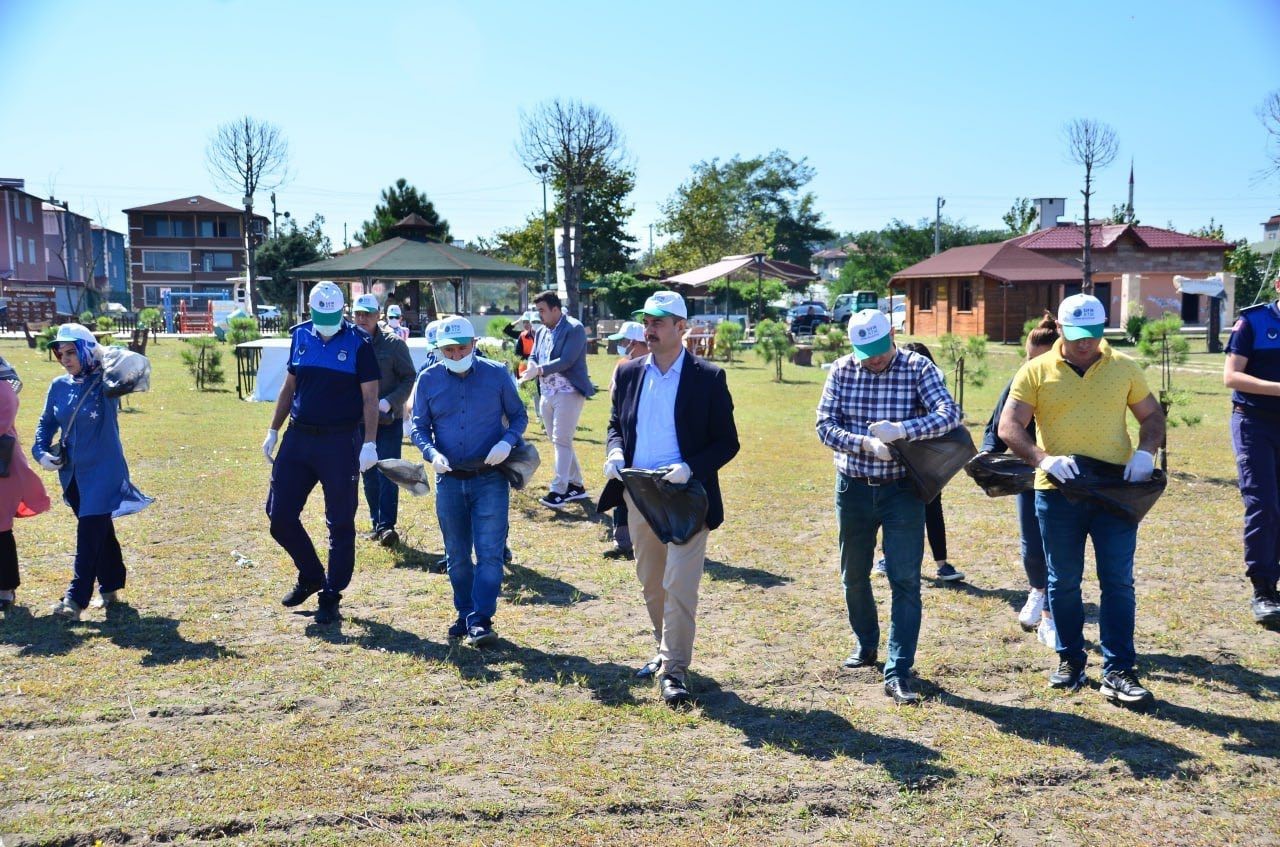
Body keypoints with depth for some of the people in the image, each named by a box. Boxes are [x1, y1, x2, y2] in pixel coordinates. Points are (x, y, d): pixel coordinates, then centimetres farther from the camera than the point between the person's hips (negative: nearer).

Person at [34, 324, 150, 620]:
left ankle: (76, 598, -7)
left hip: (103, 471, -6)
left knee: (90, 532, -9)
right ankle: (110, 587, 27)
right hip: (72, 473, 6)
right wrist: (40, 451, 2)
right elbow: (47, 422, 14)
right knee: (100, 530, 16)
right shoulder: (59, 386, 6)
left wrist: (105, 359, -30)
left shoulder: (104, 383, -9)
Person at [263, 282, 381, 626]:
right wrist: (273, 431, 14)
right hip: (299, 439, 5)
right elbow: (289, 387, 16)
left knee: (340, 523, 3)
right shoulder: (300, 336, 8)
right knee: (279, 514, 4)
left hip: (340, 442, -4)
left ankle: (331, 596, 15)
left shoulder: (358, 343, -5)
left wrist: (369, 444, -17)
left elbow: (370, 397, -8)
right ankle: (310, 575, 26)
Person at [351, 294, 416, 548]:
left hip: (389, 420, -4)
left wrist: (389, 402, -17)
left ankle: (387, 525, -5)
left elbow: (409, 378, -5)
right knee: (369, 474, 11)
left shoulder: (394, 343, -7)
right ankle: (376, 523, 21)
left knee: (387, 473, -7)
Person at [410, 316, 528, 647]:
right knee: (457, 555, 12)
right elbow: (419, 427, 7)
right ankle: (465, 614, 27)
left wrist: (507, 441, -15)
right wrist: (432, 453, -14)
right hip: (449, 480, 3)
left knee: (489, 552, -8)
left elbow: (519, 415, 6)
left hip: (490, 479, -2)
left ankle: (481, 620, -4)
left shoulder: (497, 374, -2)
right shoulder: (428, 380, 2)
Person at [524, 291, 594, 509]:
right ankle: (576, 485, 23)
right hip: (547, 394, 8)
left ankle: (559, 490, -9)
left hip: (568, 392, -8)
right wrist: (531, 366, -10)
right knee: (557, 441, 12)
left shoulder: (574, 328, -10)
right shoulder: (541, 332, 14)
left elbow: (566, 361, -19)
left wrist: (540, 370, -21)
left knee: (562, 440, -10)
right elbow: (533, 357, 14)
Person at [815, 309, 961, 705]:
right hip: (853, 489, 3)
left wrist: (902, 430, -35)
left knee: (905, 580, -5)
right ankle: (866, 645, 39)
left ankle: (898, 672, 0)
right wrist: (865, 443, -25)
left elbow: (950, 414, -21)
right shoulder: (842, 371, -3)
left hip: (901, 490, -3)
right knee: (854, 575, 16)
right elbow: (825, 424, -8)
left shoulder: (918, 369, -10)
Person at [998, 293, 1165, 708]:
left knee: (1118, 583, -1)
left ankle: (1118, 673, 5)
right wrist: (1043, 459, -22)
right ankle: (1070, 660, 26)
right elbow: (1009, 428, -6)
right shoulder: (1036, 372, -1)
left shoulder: (1123, 367, 5)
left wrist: (1145, 452, -7)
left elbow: (1152, 415, 13)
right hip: (1057, 492, 0)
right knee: (1064, 582, 10)